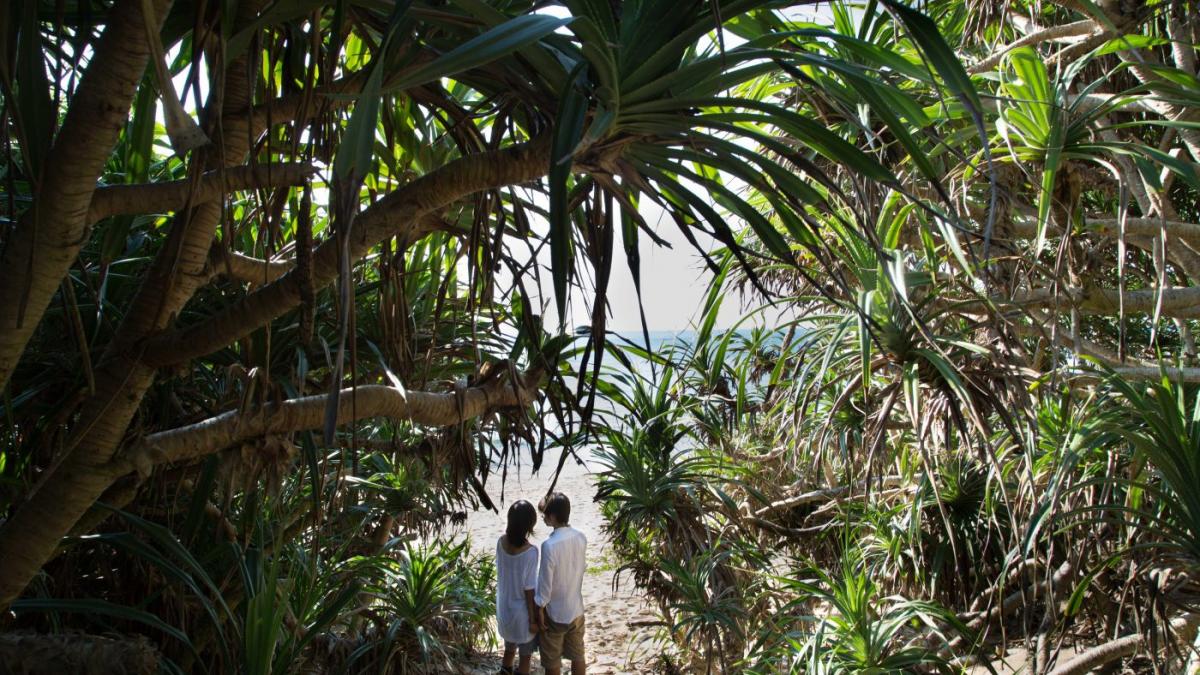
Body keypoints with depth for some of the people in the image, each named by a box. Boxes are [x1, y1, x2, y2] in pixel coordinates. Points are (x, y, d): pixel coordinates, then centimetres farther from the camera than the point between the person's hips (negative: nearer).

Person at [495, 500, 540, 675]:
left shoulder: (501, 542, -11)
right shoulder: (530, 552, -29)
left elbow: (502, 572, 1)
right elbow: (529, 589, -20)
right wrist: (533, 619, -11)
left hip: (504, 607, 6)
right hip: (522, 611, -6)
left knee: (509, 648, 27)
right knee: (525, 656, 15)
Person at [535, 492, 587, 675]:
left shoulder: (549, 545, -28)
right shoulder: (581, 537, -8)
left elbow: (545, 583, -21)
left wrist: (540, 610, -8)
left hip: (555, 612, -6)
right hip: (576, 609, 6)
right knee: (577, 655, 21)